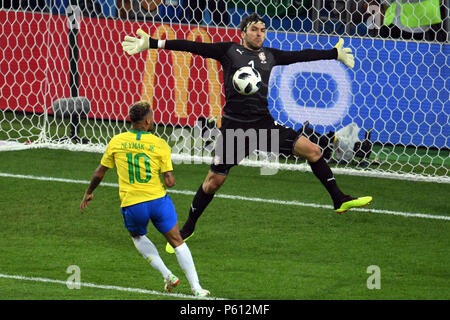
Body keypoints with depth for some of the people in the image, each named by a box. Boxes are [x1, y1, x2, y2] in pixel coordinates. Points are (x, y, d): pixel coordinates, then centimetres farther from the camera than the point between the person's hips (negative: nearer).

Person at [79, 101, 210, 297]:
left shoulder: (116, 142, 0)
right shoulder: (160, 145, -6)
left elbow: (99, 173, 10)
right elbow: (170, 182, -9)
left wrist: (89, 193, 26)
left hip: (131, 204, 1)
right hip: (158, 200, -1)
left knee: (138, 237, 30)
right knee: (177, 242, 11)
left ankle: (166, 274, 16)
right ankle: (196, 287, 6)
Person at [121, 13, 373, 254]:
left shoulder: (270, 55, 13)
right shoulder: (229, 51, 2)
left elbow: (302, 56, 23)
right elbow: (194, 47, -4)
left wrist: (336, 53, 30)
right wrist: (152, 43, -10)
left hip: (264, 125, 3)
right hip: (235, 127, -3)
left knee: (312, 150, -7)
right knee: (213, 181, -1)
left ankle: (339, 200, 5)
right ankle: (188, 228, 18)